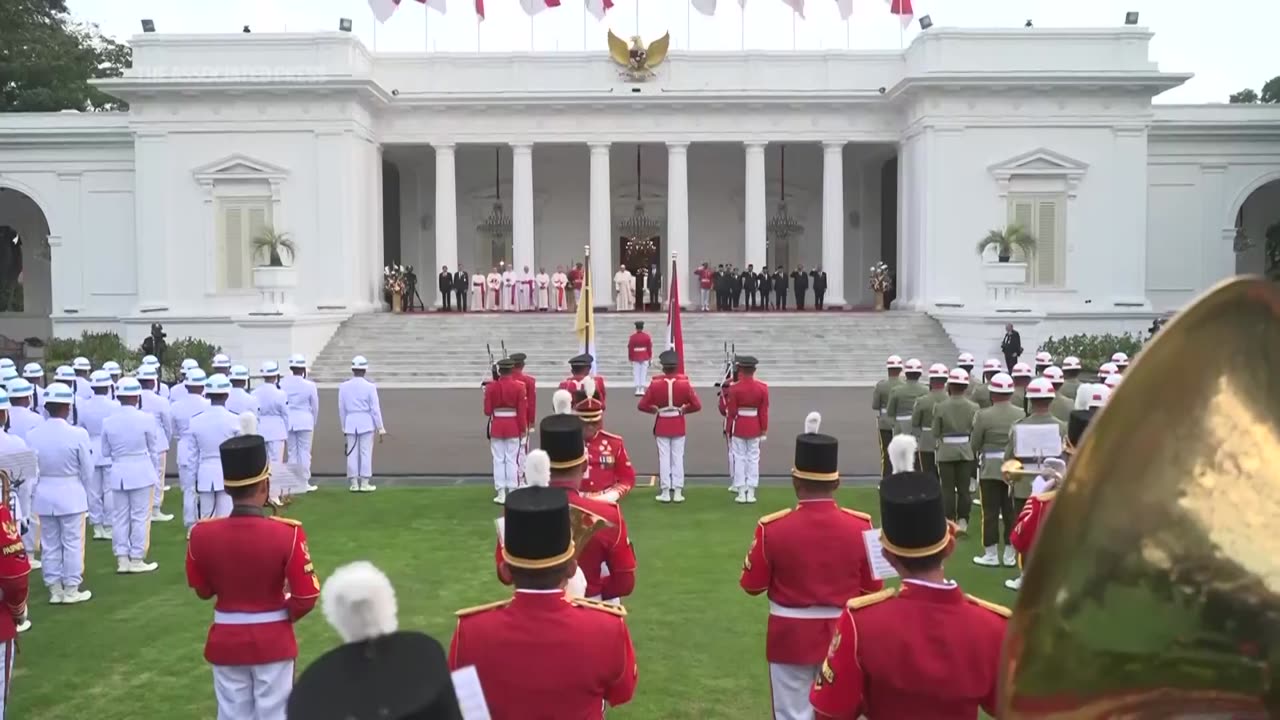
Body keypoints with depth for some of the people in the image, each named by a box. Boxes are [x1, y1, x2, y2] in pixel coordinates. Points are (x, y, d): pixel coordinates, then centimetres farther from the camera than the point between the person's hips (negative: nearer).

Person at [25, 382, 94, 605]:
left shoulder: (32, 435, -7)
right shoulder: (78, 434, -18)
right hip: (71, 494, -3)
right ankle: (71, 589, 14)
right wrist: (82, 489, 12)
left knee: (50, 544, 13)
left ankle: (54, 589, 21)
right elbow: (87, 470, -8)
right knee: (72, 543, 8)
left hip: (43, 495, 4)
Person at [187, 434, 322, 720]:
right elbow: (306, 597, -15)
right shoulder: (287, 533, -21)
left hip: (226, 641, 2)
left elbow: (202, 591, 3)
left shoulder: (202, 534, -12)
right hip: (273, 640, -2)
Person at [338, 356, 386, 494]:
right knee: (366, 453, 1)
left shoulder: (343, 387, -1)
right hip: (366, 423, -3)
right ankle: (365, 483, 1)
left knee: (352, 453, 6)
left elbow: (341, 409, 4)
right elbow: (375, 409, -9)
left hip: (350, 423, 3)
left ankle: (354, 484, 7)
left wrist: (344, 428, 14)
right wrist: (380, 429, -3)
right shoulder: (370, 387, -10)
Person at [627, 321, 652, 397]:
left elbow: (630, 348, -3)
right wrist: (650, 358, 8)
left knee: (636, 374, 3)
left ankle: (637, 390, -2)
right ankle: (642, 390, -1)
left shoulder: (632, 337, -5)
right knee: (644, 373, 3)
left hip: (635, 358, -1)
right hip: (645, 358, 1)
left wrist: (630, 359, 5)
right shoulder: (647, 336, -1)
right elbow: (650, 348, 1)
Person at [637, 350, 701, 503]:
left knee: (664, 458, 5)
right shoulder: (684, 383, -9)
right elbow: (697, 405, -9)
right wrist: (684, 409, 7)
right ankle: (677, 492, 7)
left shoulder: (655, 383, -11)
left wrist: (654, 410, 8)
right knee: (678, 458, 7)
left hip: (662, 425, -1)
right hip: (679, 425, 1)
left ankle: (665, 492, 7)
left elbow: (641, 405, -9)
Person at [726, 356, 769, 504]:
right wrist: (764, 430, 8)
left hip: (738, 427, -2)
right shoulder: (762, 388, -4)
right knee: (753, 458, 8)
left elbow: (731, 412, -8)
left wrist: (729, 431, 2)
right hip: (754, 428, 2)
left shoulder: (735, 388, -12)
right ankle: (751, 493, 8)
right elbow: (764, 412, -1)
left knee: (739, 458, 5)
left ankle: (741, 493, 6)